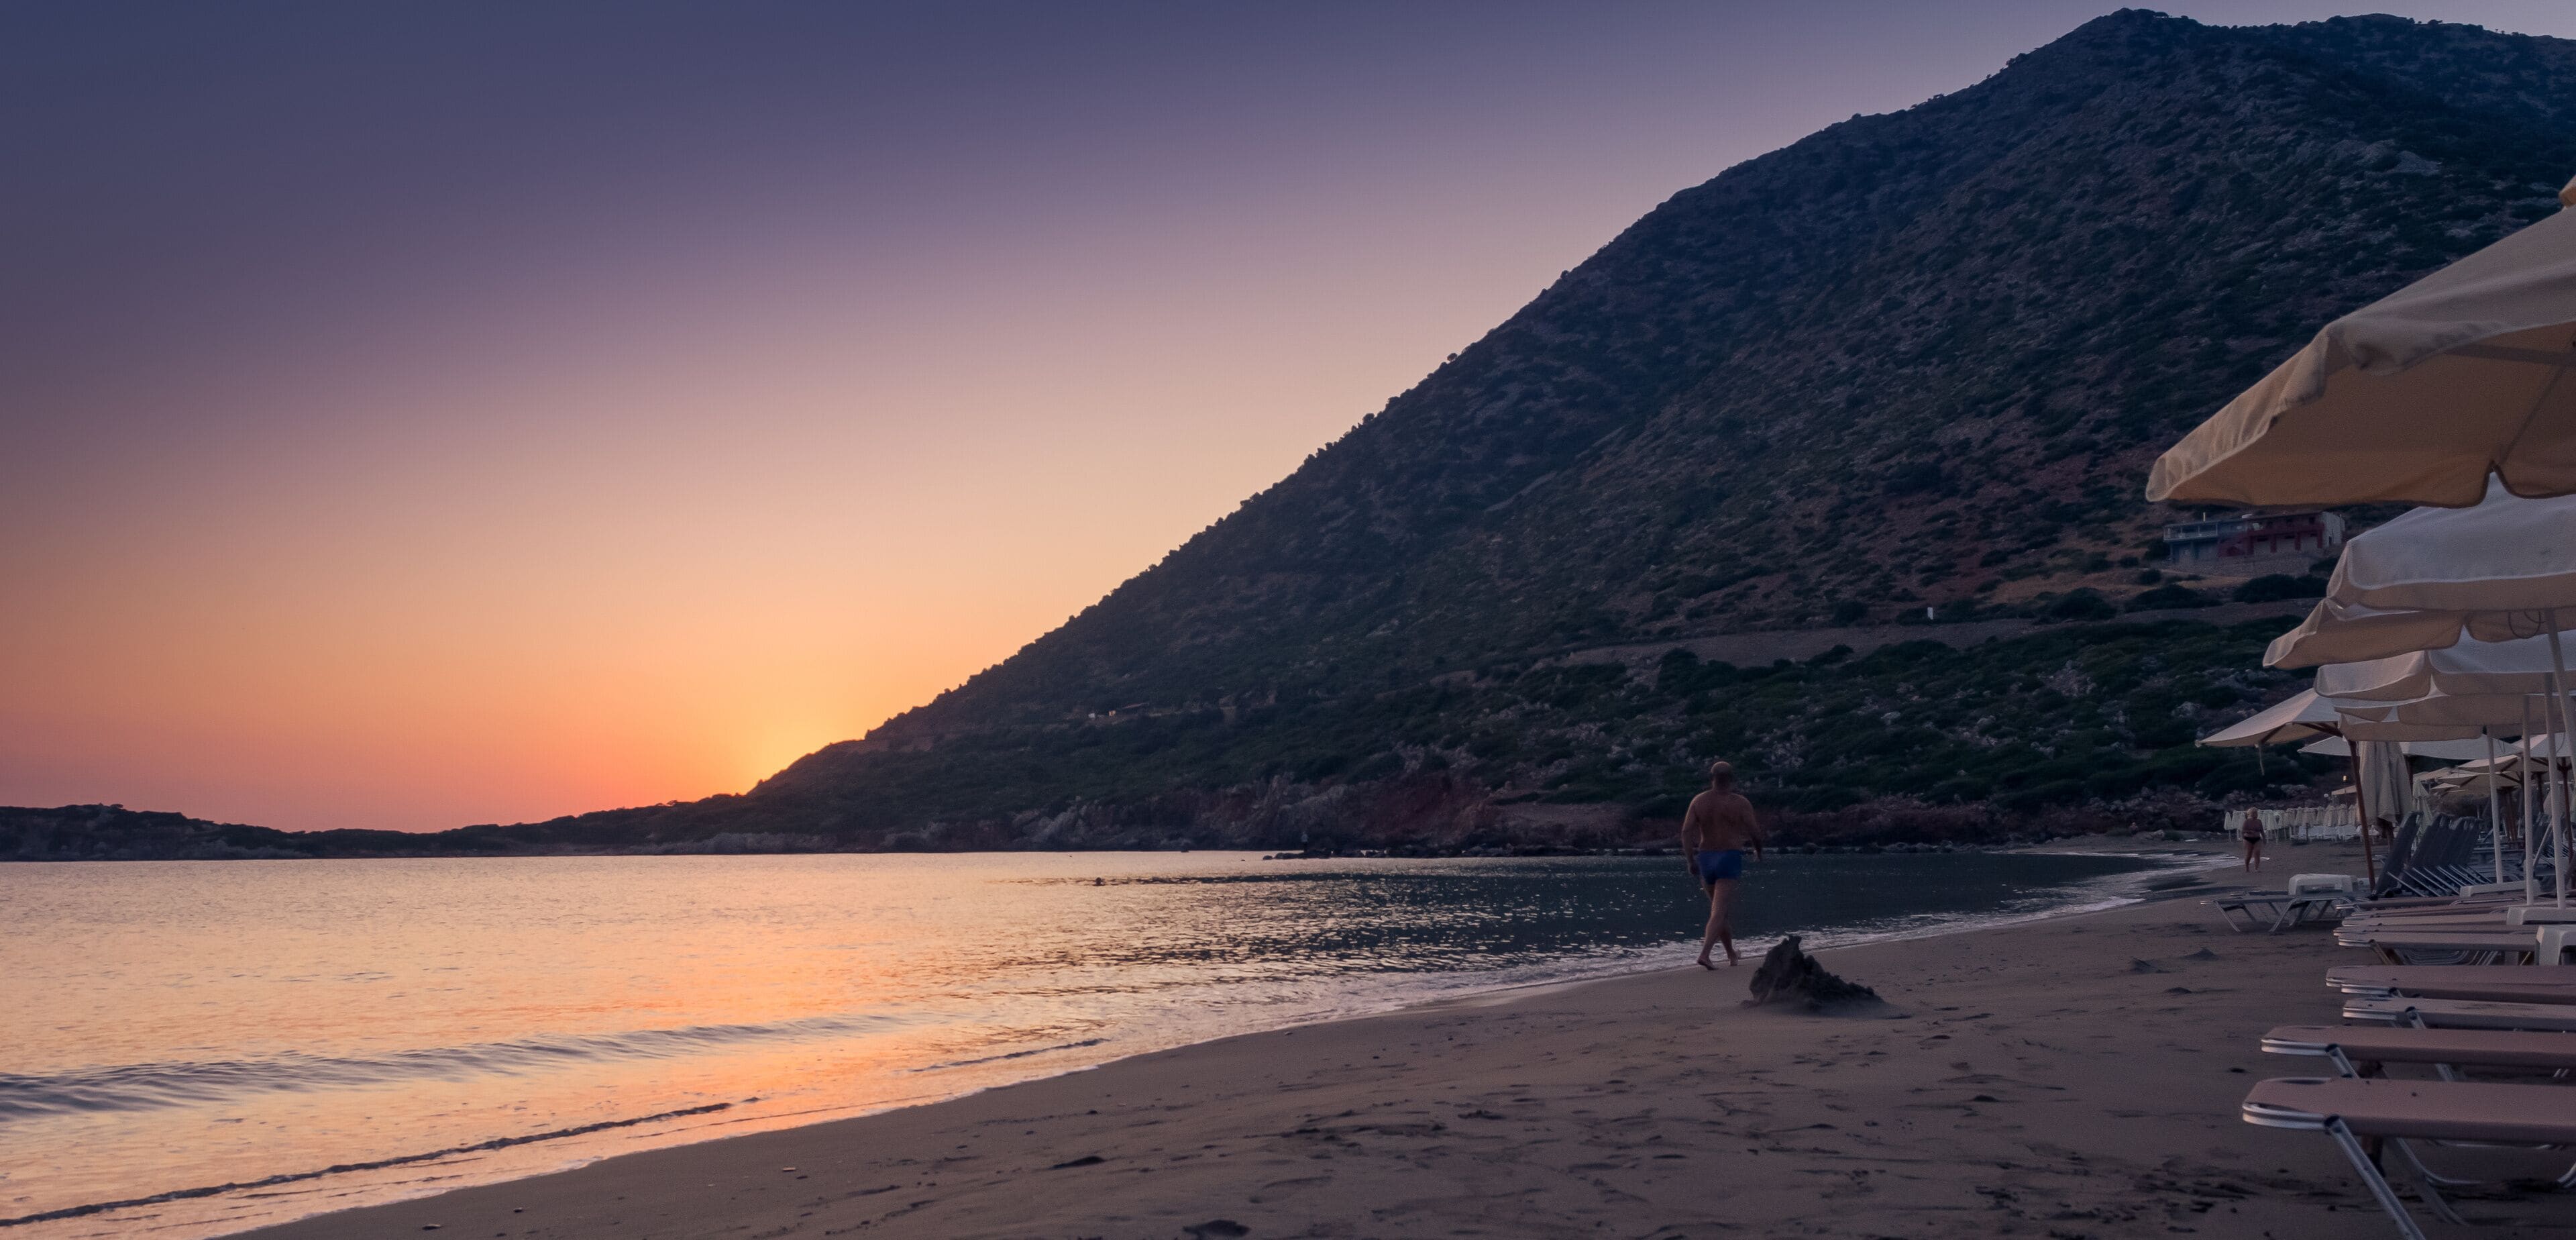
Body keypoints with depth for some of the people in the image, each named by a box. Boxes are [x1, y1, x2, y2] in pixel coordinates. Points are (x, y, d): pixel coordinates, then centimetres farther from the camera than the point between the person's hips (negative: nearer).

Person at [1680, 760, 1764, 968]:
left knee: (1719, 909, 19)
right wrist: (1758, 851, 17)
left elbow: (1686, 831, -5)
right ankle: (1704, 954, -26)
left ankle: (1732, 956, 29)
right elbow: (1755, 833, -3)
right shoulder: (1740, 803, -5)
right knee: (1719, 911, -10)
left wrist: (1690, 861, -2)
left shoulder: (1699, 801, 3)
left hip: (1705, 858, 4)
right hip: (1729, 858, -4)